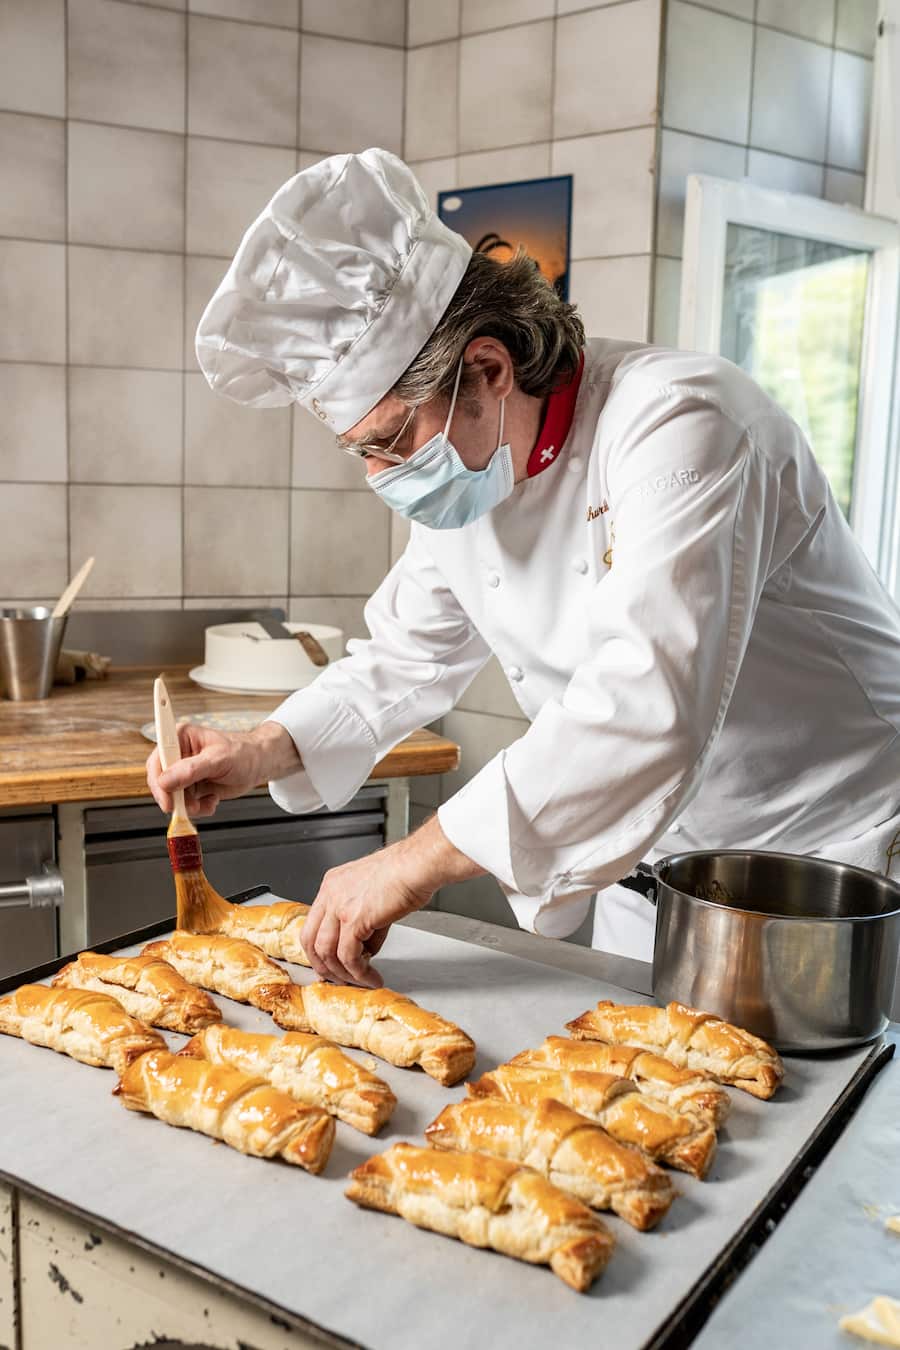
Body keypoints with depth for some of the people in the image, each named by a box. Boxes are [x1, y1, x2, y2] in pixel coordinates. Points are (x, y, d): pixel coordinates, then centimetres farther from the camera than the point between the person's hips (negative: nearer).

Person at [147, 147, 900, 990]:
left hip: (829, 853, -6)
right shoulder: (460, 474, -2)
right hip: (653, 869, 7)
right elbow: (407, 659, 10)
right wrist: (263, 753, -6)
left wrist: (418, 862, -36)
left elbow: (648, 707, -38)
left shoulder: (678, 422, -26)